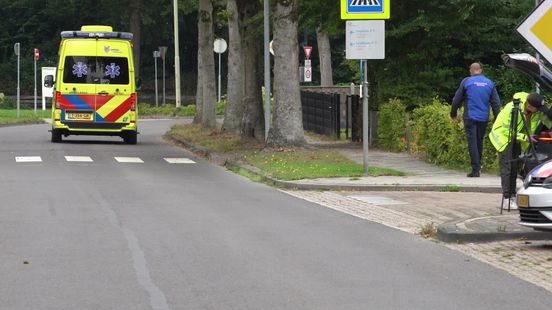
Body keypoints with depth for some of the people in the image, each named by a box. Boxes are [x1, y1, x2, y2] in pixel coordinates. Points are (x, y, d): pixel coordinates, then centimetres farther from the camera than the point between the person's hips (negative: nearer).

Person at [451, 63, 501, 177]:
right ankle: (478, 165, 26)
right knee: (480, 142, 17)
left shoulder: (466, 82, -3)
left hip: (470, 117, -4)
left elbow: (457, 99, 2)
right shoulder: (489, 83, 7)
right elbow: (496, 102, 8)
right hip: (484, 118, 4)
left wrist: (453, 113, 17)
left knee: (472, 143, -5)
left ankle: (475, 170, -12)